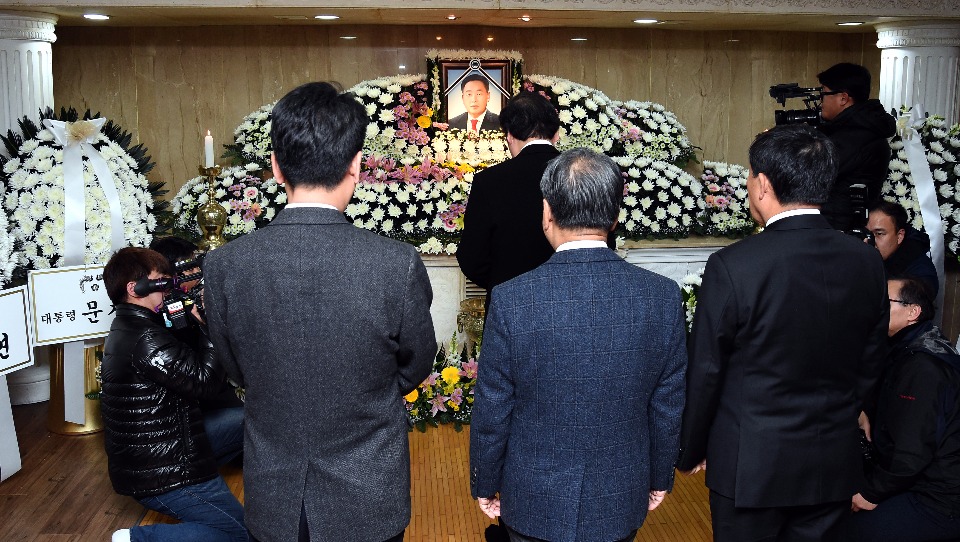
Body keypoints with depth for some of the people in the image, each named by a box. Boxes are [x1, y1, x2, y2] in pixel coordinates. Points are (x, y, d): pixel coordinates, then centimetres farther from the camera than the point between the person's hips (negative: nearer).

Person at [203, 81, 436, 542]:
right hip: (368, 503, -1)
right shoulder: (398, 265, -23)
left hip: (273, 503, 2)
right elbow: (416, 369, -5)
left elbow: (239, 372, 0)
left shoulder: (224, 266, -16)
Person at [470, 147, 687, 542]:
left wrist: (485, 485, 4)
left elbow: (491, 412, -12)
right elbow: (668, 406, -4)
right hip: (621, 500, 2)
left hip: (535, 500, -2)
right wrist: (660, 477, 12)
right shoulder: (663, 297, -15)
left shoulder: (511, 300, -21)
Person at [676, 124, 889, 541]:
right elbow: (870, 365, 6)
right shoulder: (867, 261, -5)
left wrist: (690, 452, 2)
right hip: (834, 465, 5)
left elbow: (704, 374, -13)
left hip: (752, 464, -4)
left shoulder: (732, 267, -20)